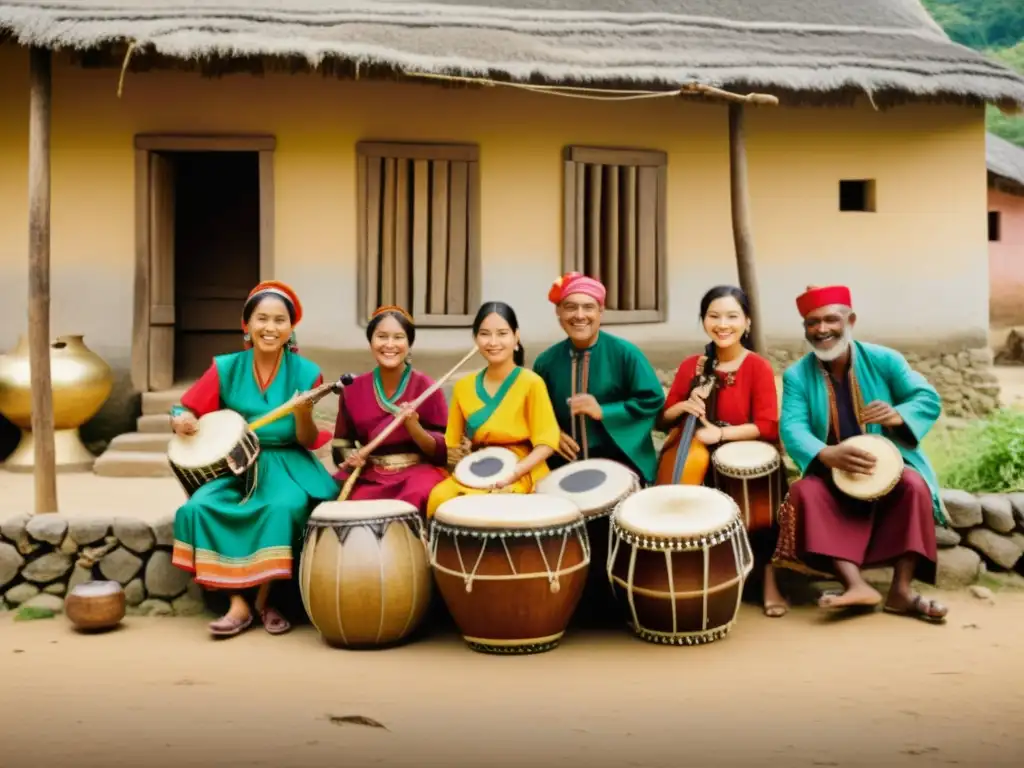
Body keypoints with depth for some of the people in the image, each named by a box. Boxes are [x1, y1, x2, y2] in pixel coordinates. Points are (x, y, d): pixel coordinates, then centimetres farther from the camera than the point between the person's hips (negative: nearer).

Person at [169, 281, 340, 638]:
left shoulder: (306, 373, -3)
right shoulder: (226, 368, 1)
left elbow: (308, 442, -5)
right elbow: (184, 411, 3)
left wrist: (303, 414, -25)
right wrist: (180, 420, -20)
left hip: (285, 463, -2)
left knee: (286, 506, -33)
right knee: (199, 506, -26)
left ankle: (264, 598, -12)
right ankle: (238, 603, -16)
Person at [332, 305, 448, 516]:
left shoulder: (426, 388, -4)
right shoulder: (353, 389, 3)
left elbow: (443, 452, -5)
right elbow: (342, 444, 15)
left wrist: (414, 427, -21)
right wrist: (351, 458, -7)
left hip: (417, 473, -2)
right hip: (368, 477, 2)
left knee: (417, 495, -33)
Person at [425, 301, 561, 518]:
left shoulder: (531, 383, -2)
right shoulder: (463, 387, 11)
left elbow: (546, 442, -7)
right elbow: (453, 444, 17)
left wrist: (515, 472, -20)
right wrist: (457, 455, -5)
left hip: (522, 477, -4)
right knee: (439, 497, -27)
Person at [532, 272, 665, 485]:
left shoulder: (624, 353, -7)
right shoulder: (546, 361, 3)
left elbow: (652, 400, -10)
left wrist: (602, 412, -17)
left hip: (619, 462, -2)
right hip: (565, 464, 3)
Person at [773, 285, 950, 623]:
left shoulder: (883, 359, -4)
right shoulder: (796, 375, -4)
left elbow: (929, 399, -7)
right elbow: (792, 428, -17)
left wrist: (898, 415, -31)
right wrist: (826, 454, -39)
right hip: (830, 475, 0)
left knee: (915, 486, -30)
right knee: (805, 491, -29)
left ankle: (901, 590, -28)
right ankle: (856, 585, -38)